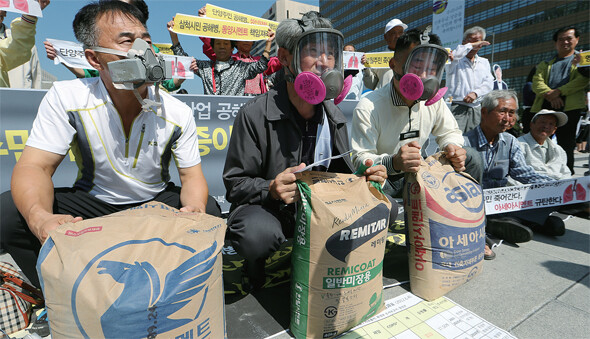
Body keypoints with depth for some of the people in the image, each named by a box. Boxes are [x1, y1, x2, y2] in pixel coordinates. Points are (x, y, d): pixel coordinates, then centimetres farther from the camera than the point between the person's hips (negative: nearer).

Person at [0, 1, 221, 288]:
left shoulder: (178, 114, -14)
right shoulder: (66, 98, -14)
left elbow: (192, 177, -13)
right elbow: (35, 166, -17)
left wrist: (195, 208, -37)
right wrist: (40, 218, -40)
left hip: (155, 202, 0)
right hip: (91, 202, 1)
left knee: (209, 212, -25)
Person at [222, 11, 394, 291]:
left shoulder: (335, 117, 2)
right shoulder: (254, 114, -15)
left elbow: (340, 175, 11)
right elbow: (235, 183, -12)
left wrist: (364, 178, -12)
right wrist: (272, 189, -32)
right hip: (267, 207, -4)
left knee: (385, 207, -7)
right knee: (257, 235, -38)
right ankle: (255, 268, 4)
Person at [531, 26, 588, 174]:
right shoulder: (545, 64, 24)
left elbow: (583, 80, 0)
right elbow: (537, 82, 8)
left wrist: (558, 92, -13)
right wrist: (549, 95, -11)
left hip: (570, 107, -2)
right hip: (544, 107, 2)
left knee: (566, 145, -3)